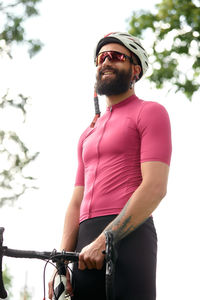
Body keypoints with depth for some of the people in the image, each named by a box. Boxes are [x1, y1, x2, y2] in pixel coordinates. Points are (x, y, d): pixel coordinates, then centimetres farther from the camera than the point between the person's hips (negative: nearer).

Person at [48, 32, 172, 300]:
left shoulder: (149, 112, 5)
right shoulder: (89, 133, 26)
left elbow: (154, 188, -9)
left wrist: (105, 240, -15)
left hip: (128, 237, -6)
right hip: (87, 247, 6)